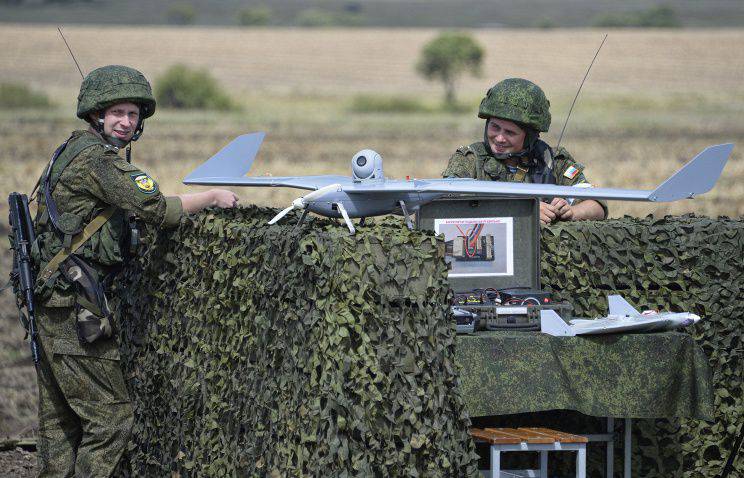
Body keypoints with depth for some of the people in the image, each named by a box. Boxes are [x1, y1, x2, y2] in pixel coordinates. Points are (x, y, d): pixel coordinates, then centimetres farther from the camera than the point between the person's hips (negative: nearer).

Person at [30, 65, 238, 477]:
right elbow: (156, 210, -19)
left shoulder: (72, 150, 18)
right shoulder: (96, 157, -13)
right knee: (111, 416, -8)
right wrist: (213, 197, -7)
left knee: (59, 420, 13)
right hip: (74, 303, -10)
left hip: (48, 300, 10)